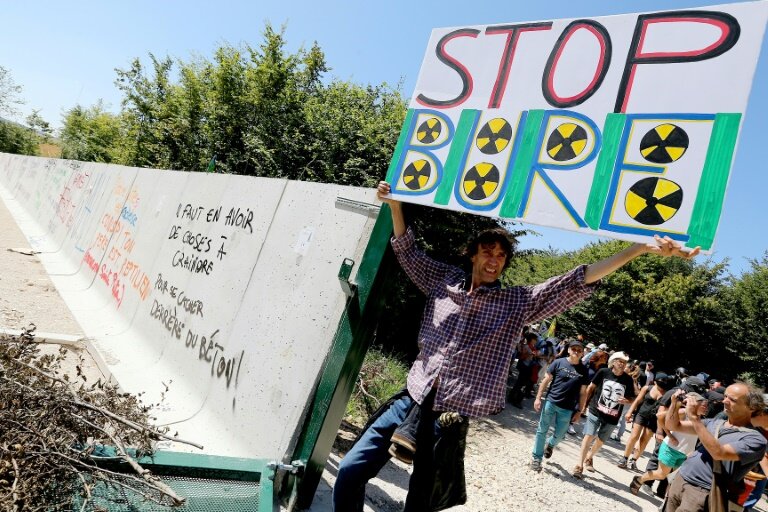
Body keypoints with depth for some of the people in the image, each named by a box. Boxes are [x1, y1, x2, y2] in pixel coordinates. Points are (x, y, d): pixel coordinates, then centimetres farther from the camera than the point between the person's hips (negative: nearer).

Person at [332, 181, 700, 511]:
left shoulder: (518, 303, 1)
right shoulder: (445, 281, 8)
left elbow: (578, 282, -7)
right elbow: (407, 252, 18)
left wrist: (644, 248, -14)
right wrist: (395, 204, 11)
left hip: (451, 418, -2)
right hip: (411, 401, 3)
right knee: (349, 472, -2)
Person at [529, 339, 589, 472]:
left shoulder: (583, 370, 1)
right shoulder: (558, 363, -4)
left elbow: (583, 392, 6)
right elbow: (546, 380, -1)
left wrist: (579, 410, 5)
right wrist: (538, 398, -5)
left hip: (567, 409, 2)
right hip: (550, 402, -1)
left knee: (560, 434, 10)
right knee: (542, 430, 4)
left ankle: (550, 444, 44)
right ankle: (536, 458, 18)